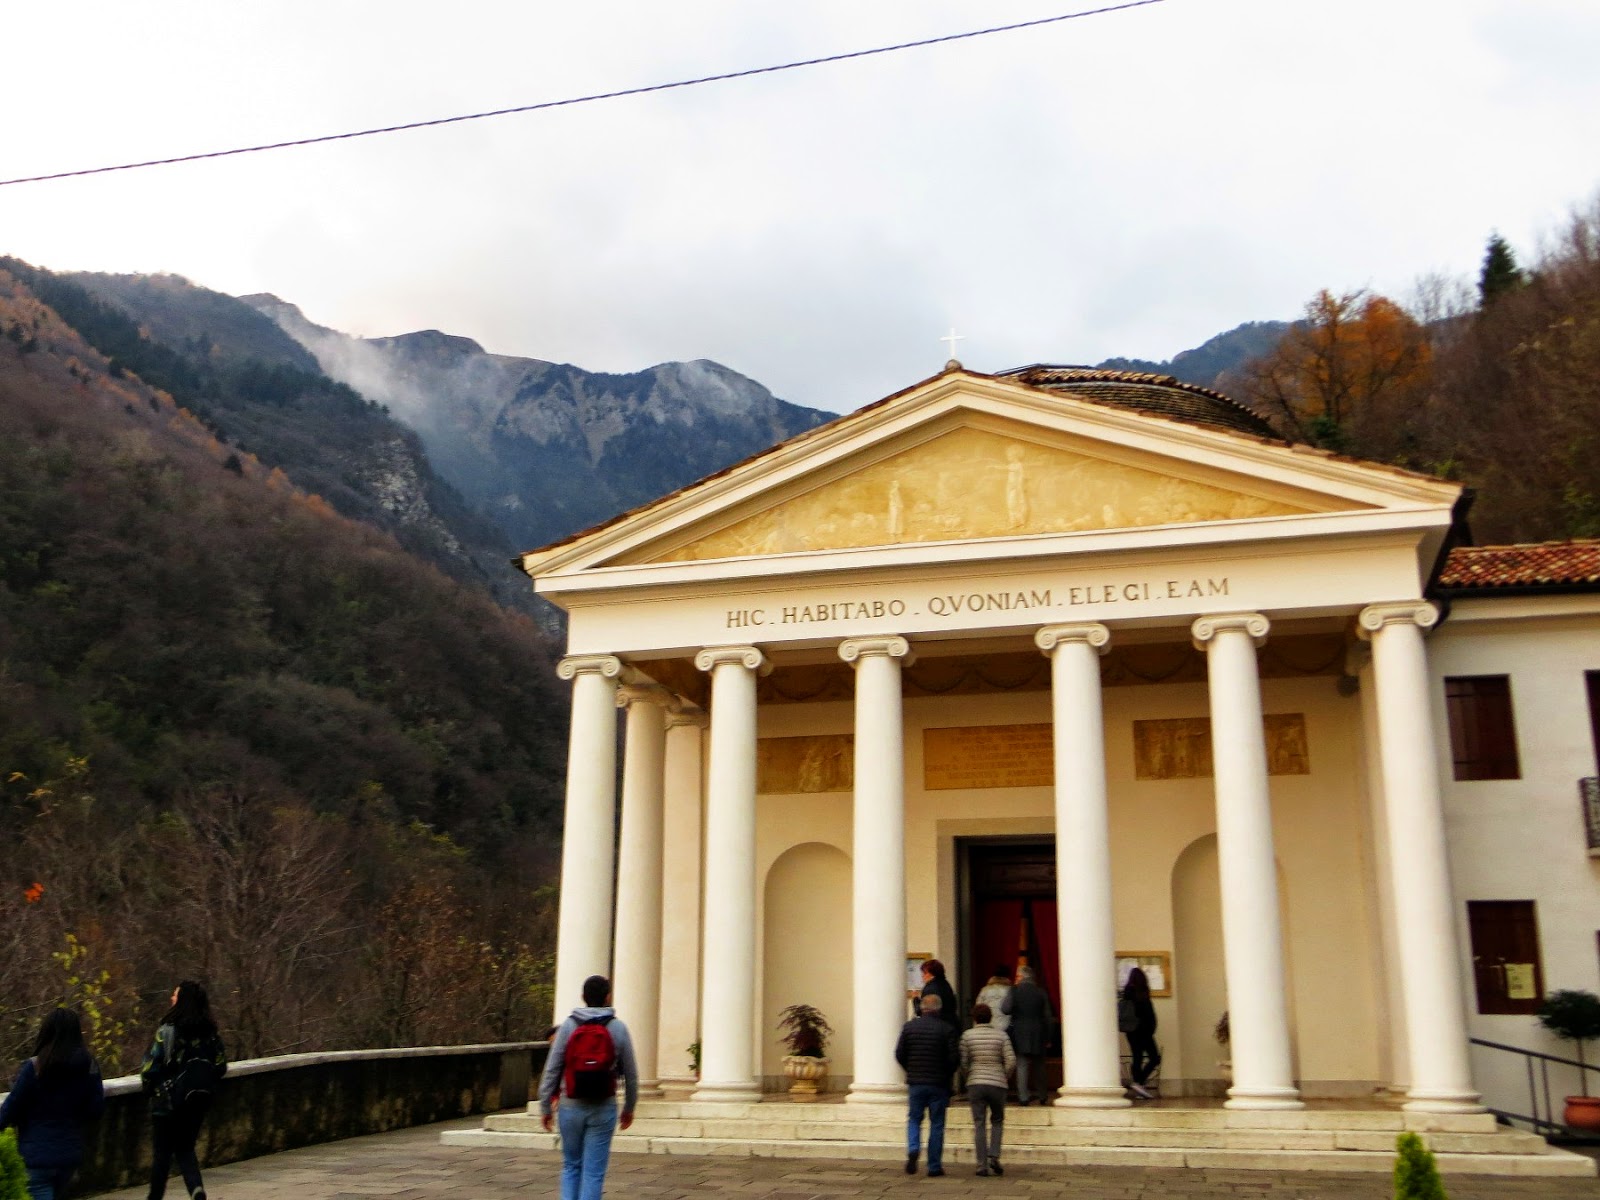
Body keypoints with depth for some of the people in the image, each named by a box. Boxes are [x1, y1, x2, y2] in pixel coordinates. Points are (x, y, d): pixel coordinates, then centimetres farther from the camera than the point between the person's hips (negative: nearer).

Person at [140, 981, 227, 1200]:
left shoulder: (167, 1031, -15)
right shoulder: (211, 1034, -1)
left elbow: (149, 1068, -15)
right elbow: (221, 1068, 3)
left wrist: (150, 1090, 4)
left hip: (167, 1101, -4)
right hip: (199, 1101, 4)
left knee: (162, 1153, 12)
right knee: (185, 1149, 17)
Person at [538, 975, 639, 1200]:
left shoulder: (568, 1026, -2)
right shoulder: (618, 1028, -2)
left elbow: (552, 1070, -3)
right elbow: (631, 1073, 3)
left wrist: (545, 1106, 6)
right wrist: (629, 1108, 15)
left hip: (571, 1107, 1)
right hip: (603, 1108, -1)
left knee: (571, 1166, 17)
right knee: (594, 1170, 3)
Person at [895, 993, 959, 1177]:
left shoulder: (909, 1026, -1)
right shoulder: (947, 1029, -7)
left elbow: (899, 1054, -1)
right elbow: (955, 1057, -11)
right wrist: (946, 1073, 8)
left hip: (915, 1082, 1)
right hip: (939, 1084, -1)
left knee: (914, 1119, 16)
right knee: (936, 1124, 8)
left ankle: (913, 1149, -10)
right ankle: (934, 1167, 9)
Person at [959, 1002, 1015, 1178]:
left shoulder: (967, 1035, 0)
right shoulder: (1001, 1035, 0)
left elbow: (963, 1062, 0)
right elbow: (1011, 1062, -5)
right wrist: (1004, 1077, 11)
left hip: (975, 1084, 0)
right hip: (997, 1084, 0)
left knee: (979, 1124, 4)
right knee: (996, 1121, 16)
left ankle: (982, 1165, 2)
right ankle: (994, 1157, 0)